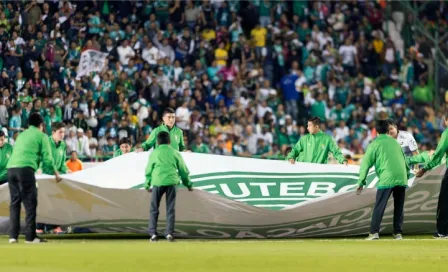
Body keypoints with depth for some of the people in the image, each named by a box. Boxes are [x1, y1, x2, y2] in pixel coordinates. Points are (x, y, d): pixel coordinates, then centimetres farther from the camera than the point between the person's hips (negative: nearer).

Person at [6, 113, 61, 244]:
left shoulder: (21, 135, 28)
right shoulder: (42, 136, 10)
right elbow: (47, 158, 5)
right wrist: (56, 173, 21)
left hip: (11, 168, 6)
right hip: (25, 169, -6)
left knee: (14, 203, 11)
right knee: (30, 203, -3)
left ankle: (13, 235, 6)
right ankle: (30, 236, -6)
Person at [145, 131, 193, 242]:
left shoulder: (154, 153, 10)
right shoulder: (175, 153, 13)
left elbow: (149, 171, 14)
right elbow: (183, 170, 17)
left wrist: (147, 185, 27)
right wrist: (188, 184, 30)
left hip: (157, 182, -1)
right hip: (172, 182, 1)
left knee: (154, 209, 9)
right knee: (170, 209, 7)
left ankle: (153, 233, 1)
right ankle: (169, 233, -2)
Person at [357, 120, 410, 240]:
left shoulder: (375, 144, 3)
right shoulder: (395, 142, 18)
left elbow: (366, 164, 0)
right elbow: (404, 160, 19)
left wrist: (361, 183, 1)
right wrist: (407, 174, 25)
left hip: (387, 179, -4)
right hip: (402, 178, 4)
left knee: (379, 207, -4)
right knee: (398, 207, 12)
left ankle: (374, 232, -12)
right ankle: (398, 233, 9)